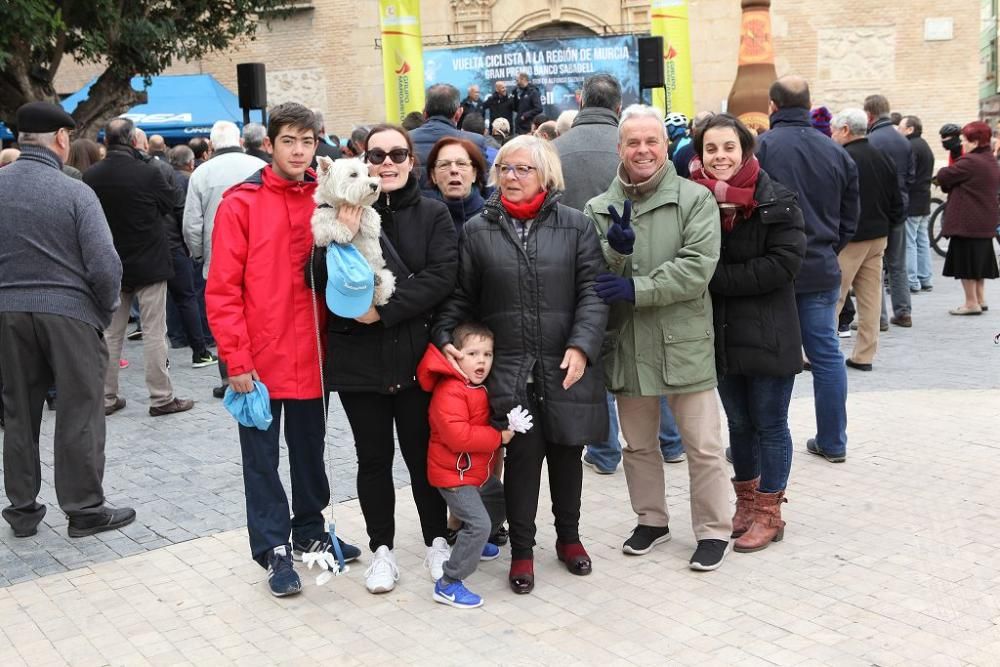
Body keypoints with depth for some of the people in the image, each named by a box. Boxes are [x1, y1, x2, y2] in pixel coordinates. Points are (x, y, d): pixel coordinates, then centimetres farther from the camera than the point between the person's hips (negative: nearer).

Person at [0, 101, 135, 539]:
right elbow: (104, 264, -15)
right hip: (68, 311, -4)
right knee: (79, 413, 6)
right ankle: (85, 509, 13)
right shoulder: (74, 192, -12)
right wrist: (106, 309, 1)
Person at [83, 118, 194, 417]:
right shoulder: (148, 173, -17)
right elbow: (170, 202, 0)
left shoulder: (91, 176, -5)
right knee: (154, 333, 1)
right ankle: (161, 398, 5)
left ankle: (107, 398, 18)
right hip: (149, 264, -4)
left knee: (111, 333, 13)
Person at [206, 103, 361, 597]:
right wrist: (236, 358, -13)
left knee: (310, 450, 17)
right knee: (262, 458, 7)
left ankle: (310, 532, 34)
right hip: (260, 360, -4)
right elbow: (222, 289, -10)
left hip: (312, 356, 4)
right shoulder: (241, 204, -8)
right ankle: (274, 549, 20)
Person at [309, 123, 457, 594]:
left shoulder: (433, 214, 0)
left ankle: (437, 541, 28)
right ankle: (382, 549, 25)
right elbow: (322, 281, -5)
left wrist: (384, 311, -17)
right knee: (374, 458, 11)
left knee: (422, 453, 9)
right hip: (358, 357, 1)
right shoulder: (345, 212, 2)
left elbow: (442, 276, -11)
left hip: (416, 355, -1)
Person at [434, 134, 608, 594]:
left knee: (566, 452, 13)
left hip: (565, 366, 1)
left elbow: (591, 292, -2)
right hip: (507, 369, -1)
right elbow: (460, 296, 8)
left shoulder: (575, 225, 3)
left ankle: (568, 536, 35)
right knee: (522, 455, -2)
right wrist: (445, 338, -7)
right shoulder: (477, 230, 5)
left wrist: (582, 345, -14)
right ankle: (521, 548, 17)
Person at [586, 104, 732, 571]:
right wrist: (616, 250, -20)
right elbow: (590, 277, 0)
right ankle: (651, 520, 36)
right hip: (627, 344, 4)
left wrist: (636, 289, -20)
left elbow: (697, 268, -16)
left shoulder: (695, 199, -5)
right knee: (638, 444, 18)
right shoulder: (599, 209, 5)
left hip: (683, 342, -3)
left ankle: (713, 530, 21)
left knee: (703, 445, 6)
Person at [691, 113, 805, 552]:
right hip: (721, 334, 4)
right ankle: (746, 502, 32)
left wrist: (717, 277, -20)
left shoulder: (775, 202, -10)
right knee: (738, 422, 17)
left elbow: (782, 264, -19)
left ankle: (768, 513, 20)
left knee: (769, 425, 6)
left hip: (768, 334, -4)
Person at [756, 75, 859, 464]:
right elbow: (850, 218, 11)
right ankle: (832, 441, 19)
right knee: (826, 354, 12)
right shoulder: (836, 152, 5)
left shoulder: (761, 147, -11)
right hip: (821, 271, 4)